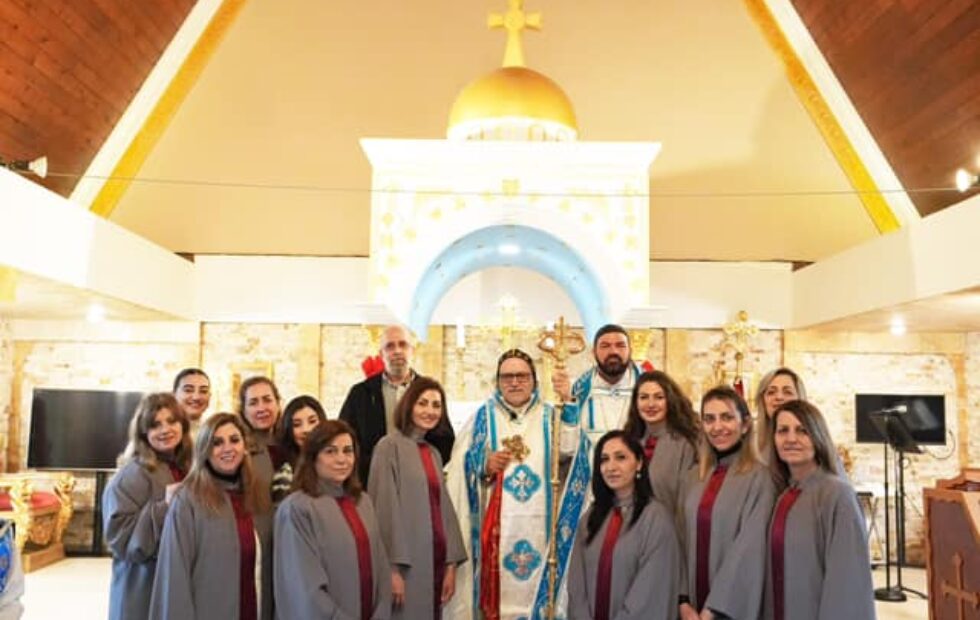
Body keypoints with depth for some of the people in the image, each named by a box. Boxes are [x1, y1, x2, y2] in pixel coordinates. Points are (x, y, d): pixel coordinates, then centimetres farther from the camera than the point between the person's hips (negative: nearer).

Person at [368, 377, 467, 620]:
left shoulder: (434, 454, 15)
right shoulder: (390, 446, -7)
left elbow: (444, 508, 13)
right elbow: (385, 508, -12)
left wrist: (451, 564, 5)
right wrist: (392, 568, -17)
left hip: (435, 559, 7)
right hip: (405, 563, -6)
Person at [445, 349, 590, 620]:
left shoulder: (550, 417, 10)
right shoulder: (483, 418, 10)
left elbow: (570, 449, -11)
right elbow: (461, 470, 6)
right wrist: (485, 466, -13)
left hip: (538, 527, 1)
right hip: (495, 528, 0)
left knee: (536, 586, -2)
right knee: (498, 590, -3)